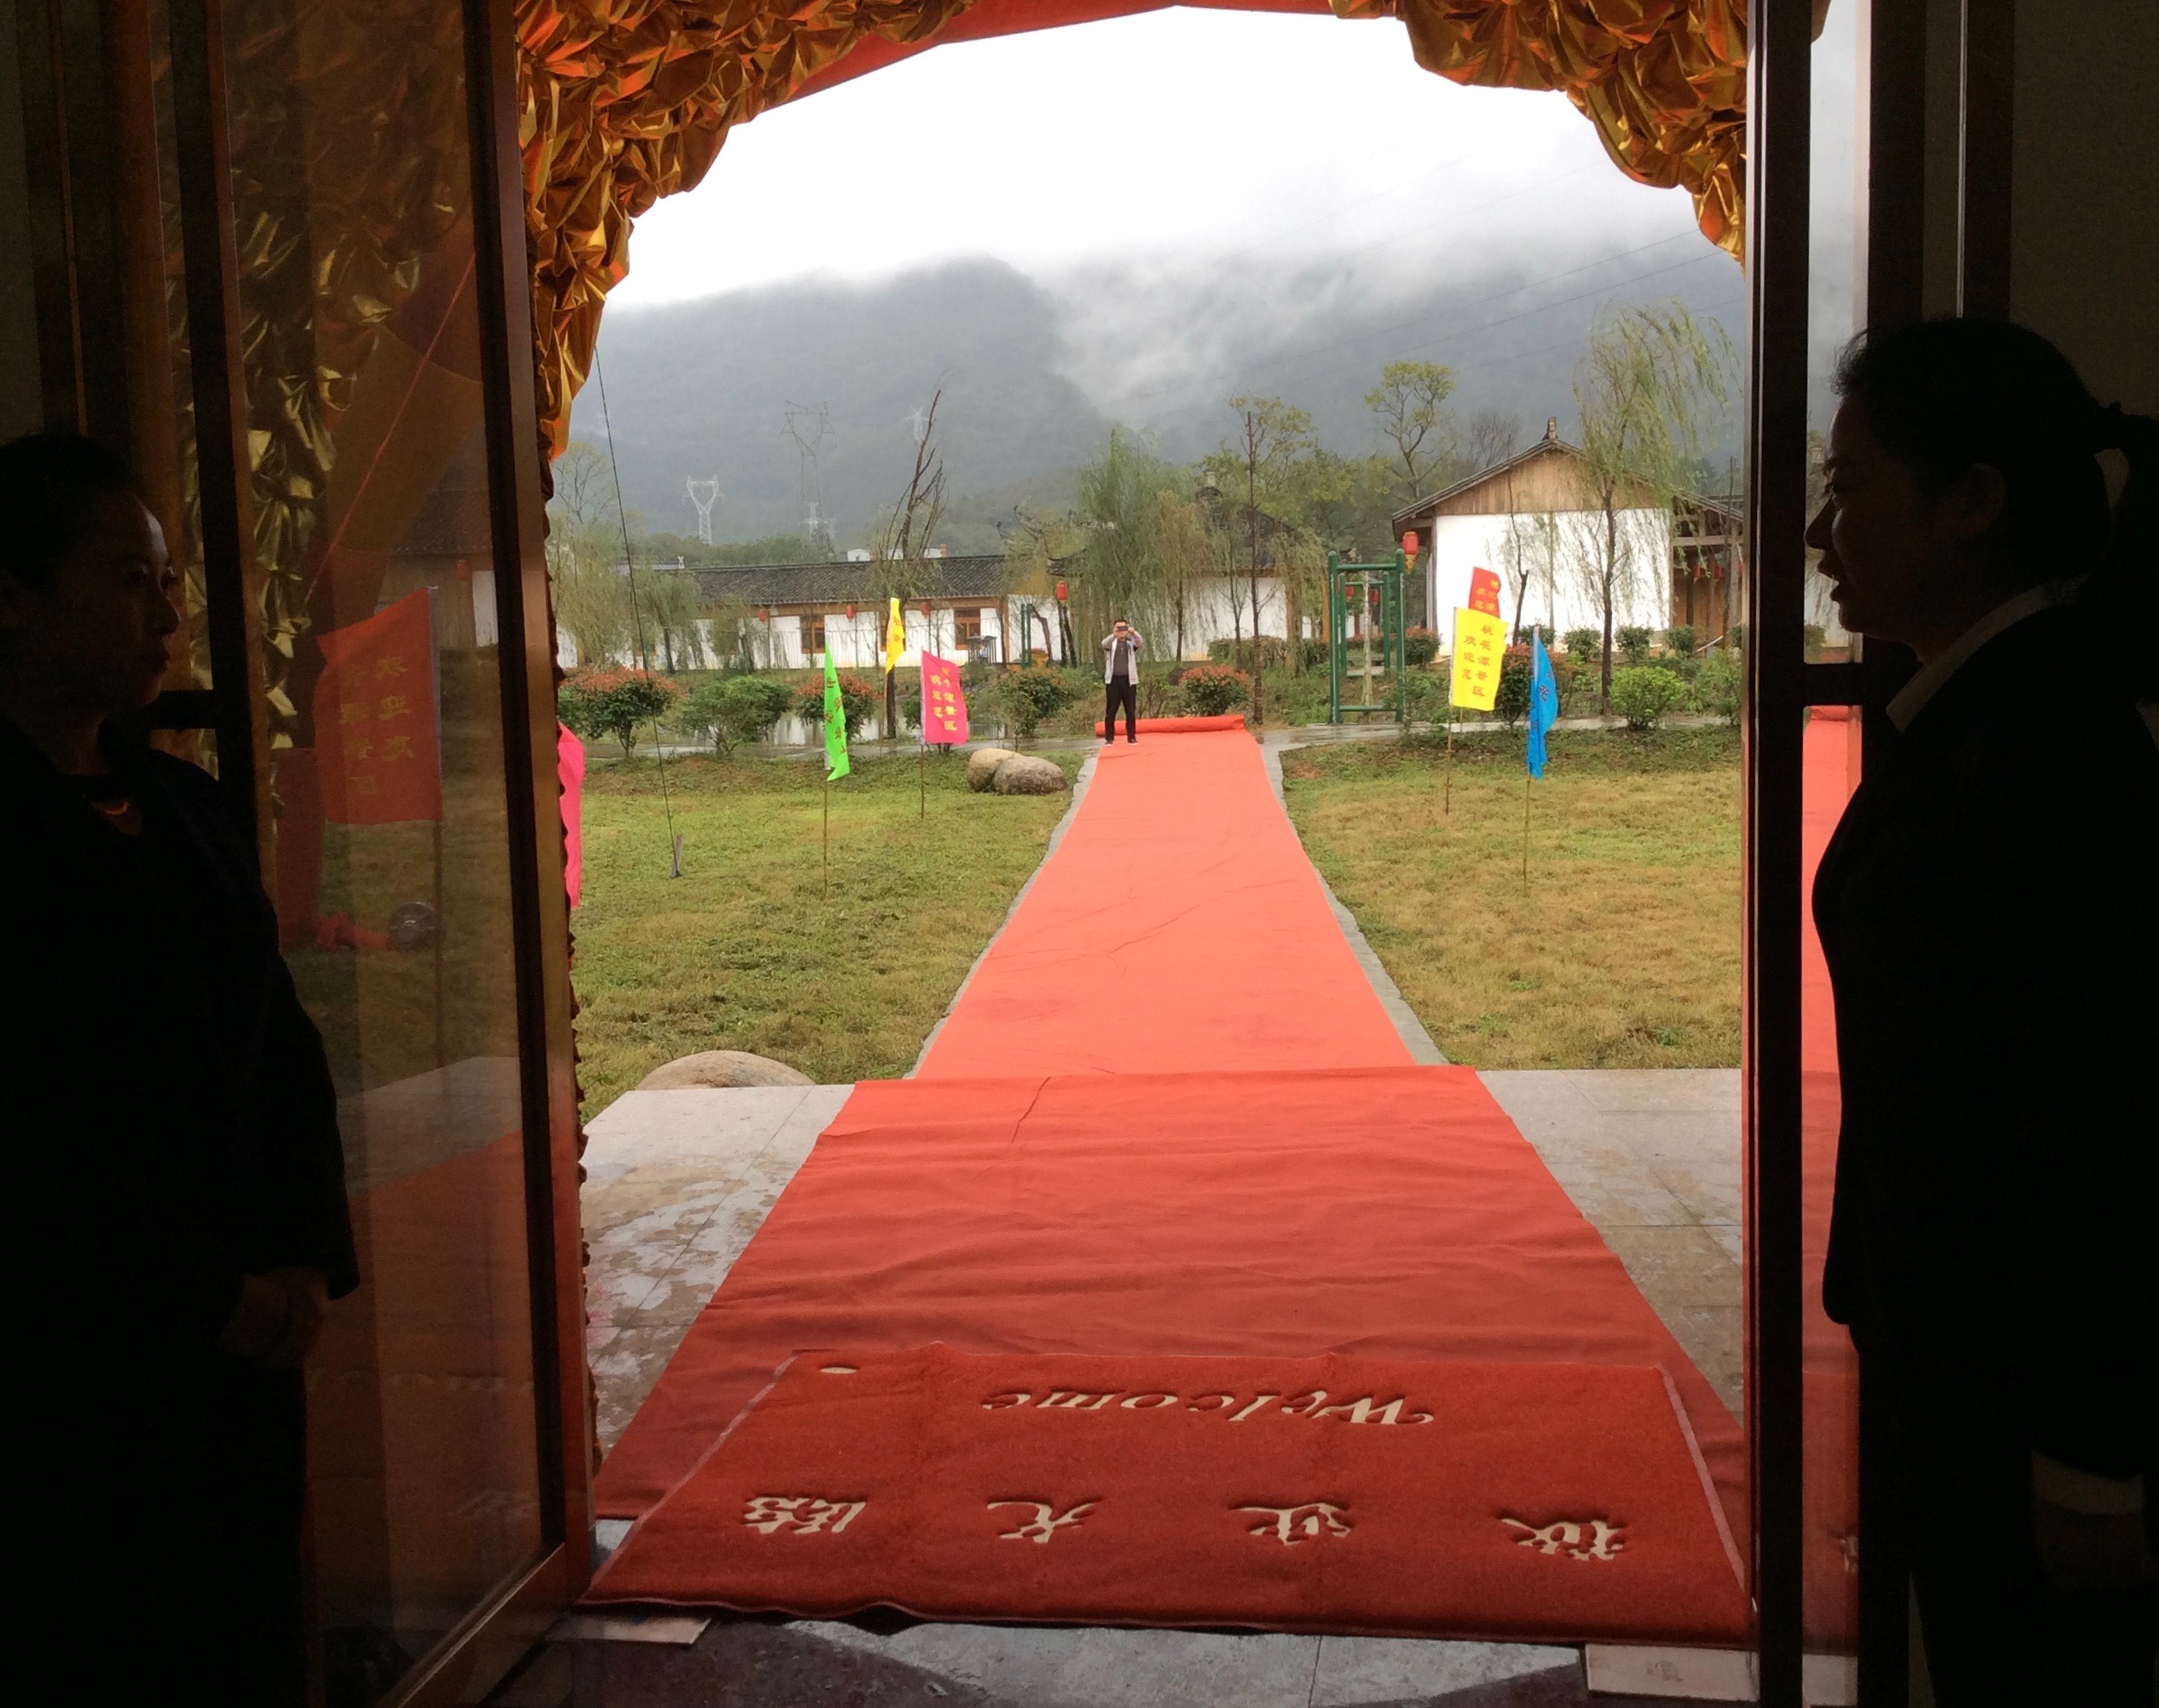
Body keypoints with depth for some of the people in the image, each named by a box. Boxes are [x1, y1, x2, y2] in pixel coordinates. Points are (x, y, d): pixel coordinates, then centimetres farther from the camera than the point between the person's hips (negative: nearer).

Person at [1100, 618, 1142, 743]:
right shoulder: (1111, 642, 5)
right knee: (1111, 710, 0)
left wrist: (1133, 633, -34)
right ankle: (1109, 737, 4)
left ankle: (1132, 736, 11)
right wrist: (1113, 635, -38)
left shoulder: (1131, 642, 7)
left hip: (1129, 680, 1)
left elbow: (1140, 643, -15)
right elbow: (1104, 644, -18)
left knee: (1131, 710, 4)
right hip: (1113, 680, -1)